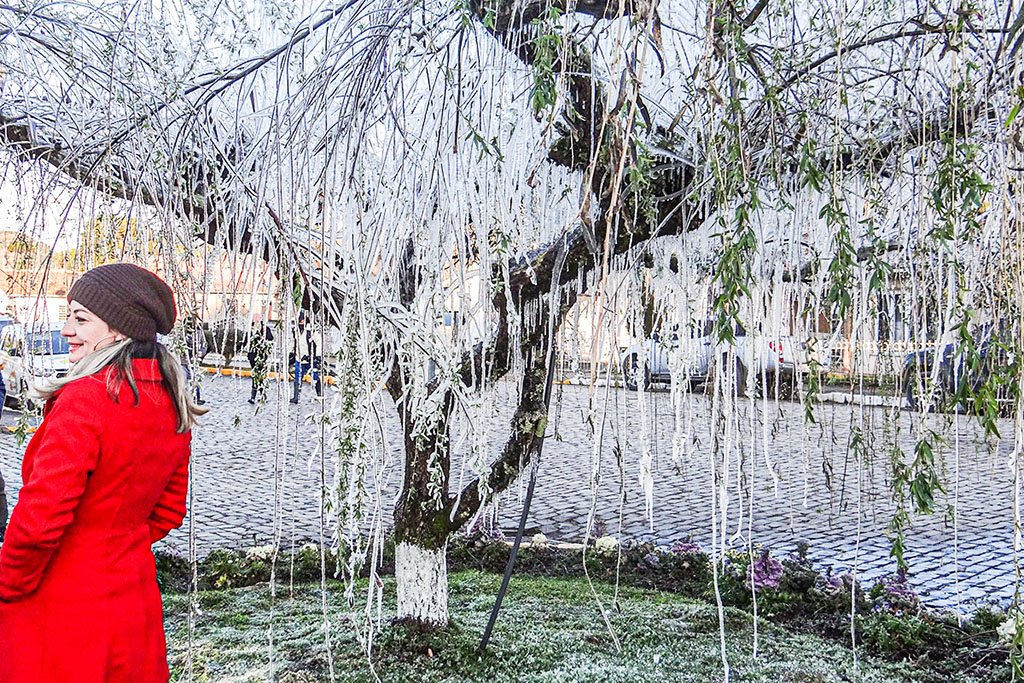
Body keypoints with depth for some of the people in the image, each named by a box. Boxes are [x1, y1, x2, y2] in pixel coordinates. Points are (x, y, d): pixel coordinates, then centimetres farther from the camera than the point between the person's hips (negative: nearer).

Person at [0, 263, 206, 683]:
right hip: (135, 598, 7)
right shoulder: (172, 405, 0)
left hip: (62, 612, -7)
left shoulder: (85, 398, -23)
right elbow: (169, 512, 10)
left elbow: (39, 517, -22)